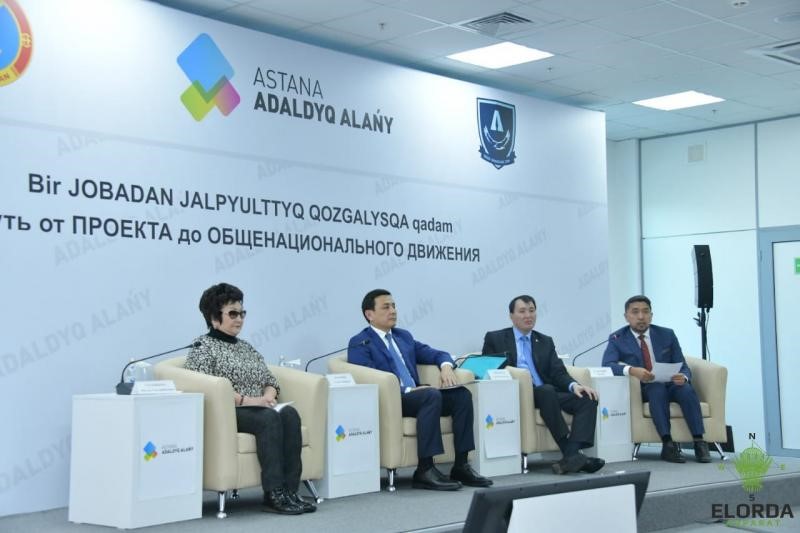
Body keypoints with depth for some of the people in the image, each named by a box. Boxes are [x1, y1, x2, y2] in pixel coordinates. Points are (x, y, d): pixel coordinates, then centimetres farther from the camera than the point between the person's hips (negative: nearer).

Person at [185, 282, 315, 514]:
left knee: (289, 414, -27)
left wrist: (268, 397, -5)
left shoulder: (246, 347, 24)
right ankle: (273, 494, -35)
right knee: (269, 418, -34)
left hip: (259, 410, 6)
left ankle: (289, 491, -33)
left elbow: (270, 379, 20)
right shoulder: (203, 347, 2)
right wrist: (246, 400, -19)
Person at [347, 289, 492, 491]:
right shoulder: (359, 344, 1)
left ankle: (460, 466, -17)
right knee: (432, 395, -34)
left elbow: (436, 354, 23)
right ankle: (424, 471, -33)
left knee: (462, 394, -17)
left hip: (414, 396, 7)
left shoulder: (404, 336, 23)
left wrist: (446, 366, -2)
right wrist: (407, 390, -22)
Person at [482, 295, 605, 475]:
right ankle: (569, 453, -38)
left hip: (548, 393, 5)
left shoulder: (545, 342, 22)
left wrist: (574, 385, -12)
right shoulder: (495, 338, 12)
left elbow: (558, 372, 11)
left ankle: (571, 455, -37)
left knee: (588, 398, -21)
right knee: (546, 390, -36)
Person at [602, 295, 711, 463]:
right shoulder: (617, 339, 1)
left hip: (669, 385, 2)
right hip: (641, 390, -2)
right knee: (658, 389, -35)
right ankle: (668, 444, -39)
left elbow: (683, 367, 5)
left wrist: (683, 377, -21)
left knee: (687, 389, -30)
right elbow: (607, 365, -15)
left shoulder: (667, 335, 8)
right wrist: (632, 370, -35)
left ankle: (699, 443, -32)